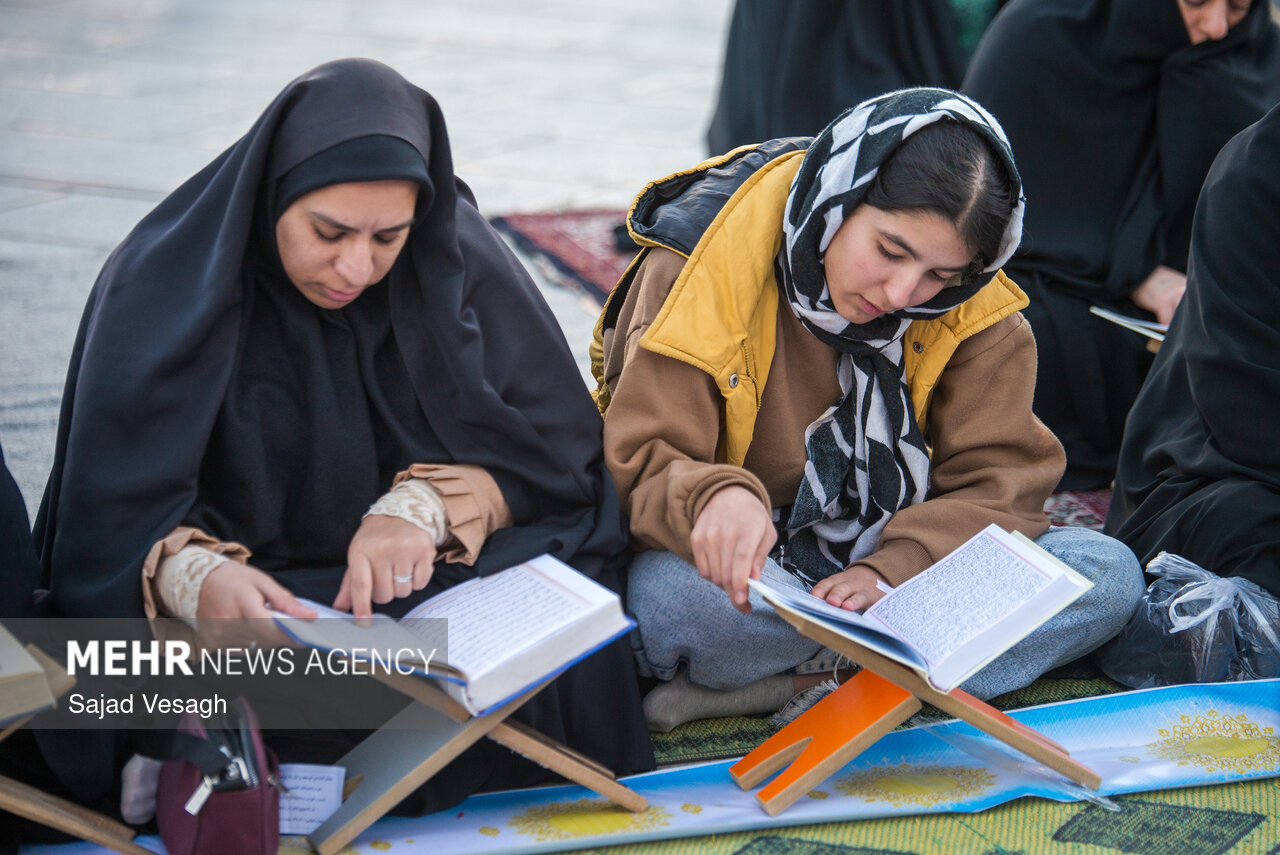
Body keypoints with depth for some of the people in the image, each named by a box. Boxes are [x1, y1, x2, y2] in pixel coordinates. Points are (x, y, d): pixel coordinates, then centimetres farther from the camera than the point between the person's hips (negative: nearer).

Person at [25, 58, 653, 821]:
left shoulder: (453, 256, -5)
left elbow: (552, 439, -3)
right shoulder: (164, 285, -12)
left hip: (431, 577, 4)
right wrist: (193, 578, -38)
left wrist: (423, 507, -23)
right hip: (252, 586, -3)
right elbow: (115, 515, -14)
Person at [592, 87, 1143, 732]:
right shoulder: (702, 270, -16)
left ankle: (791, 684, -26)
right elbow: (638, 467, -17)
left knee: (1105, 572, -20)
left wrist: (893, 570, -26)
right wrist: (713, 496, -42)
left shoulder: (975, 315, -6)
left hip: (904, 565, 5)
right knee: (668, 597, -40)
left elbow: (1001, 482, -6)